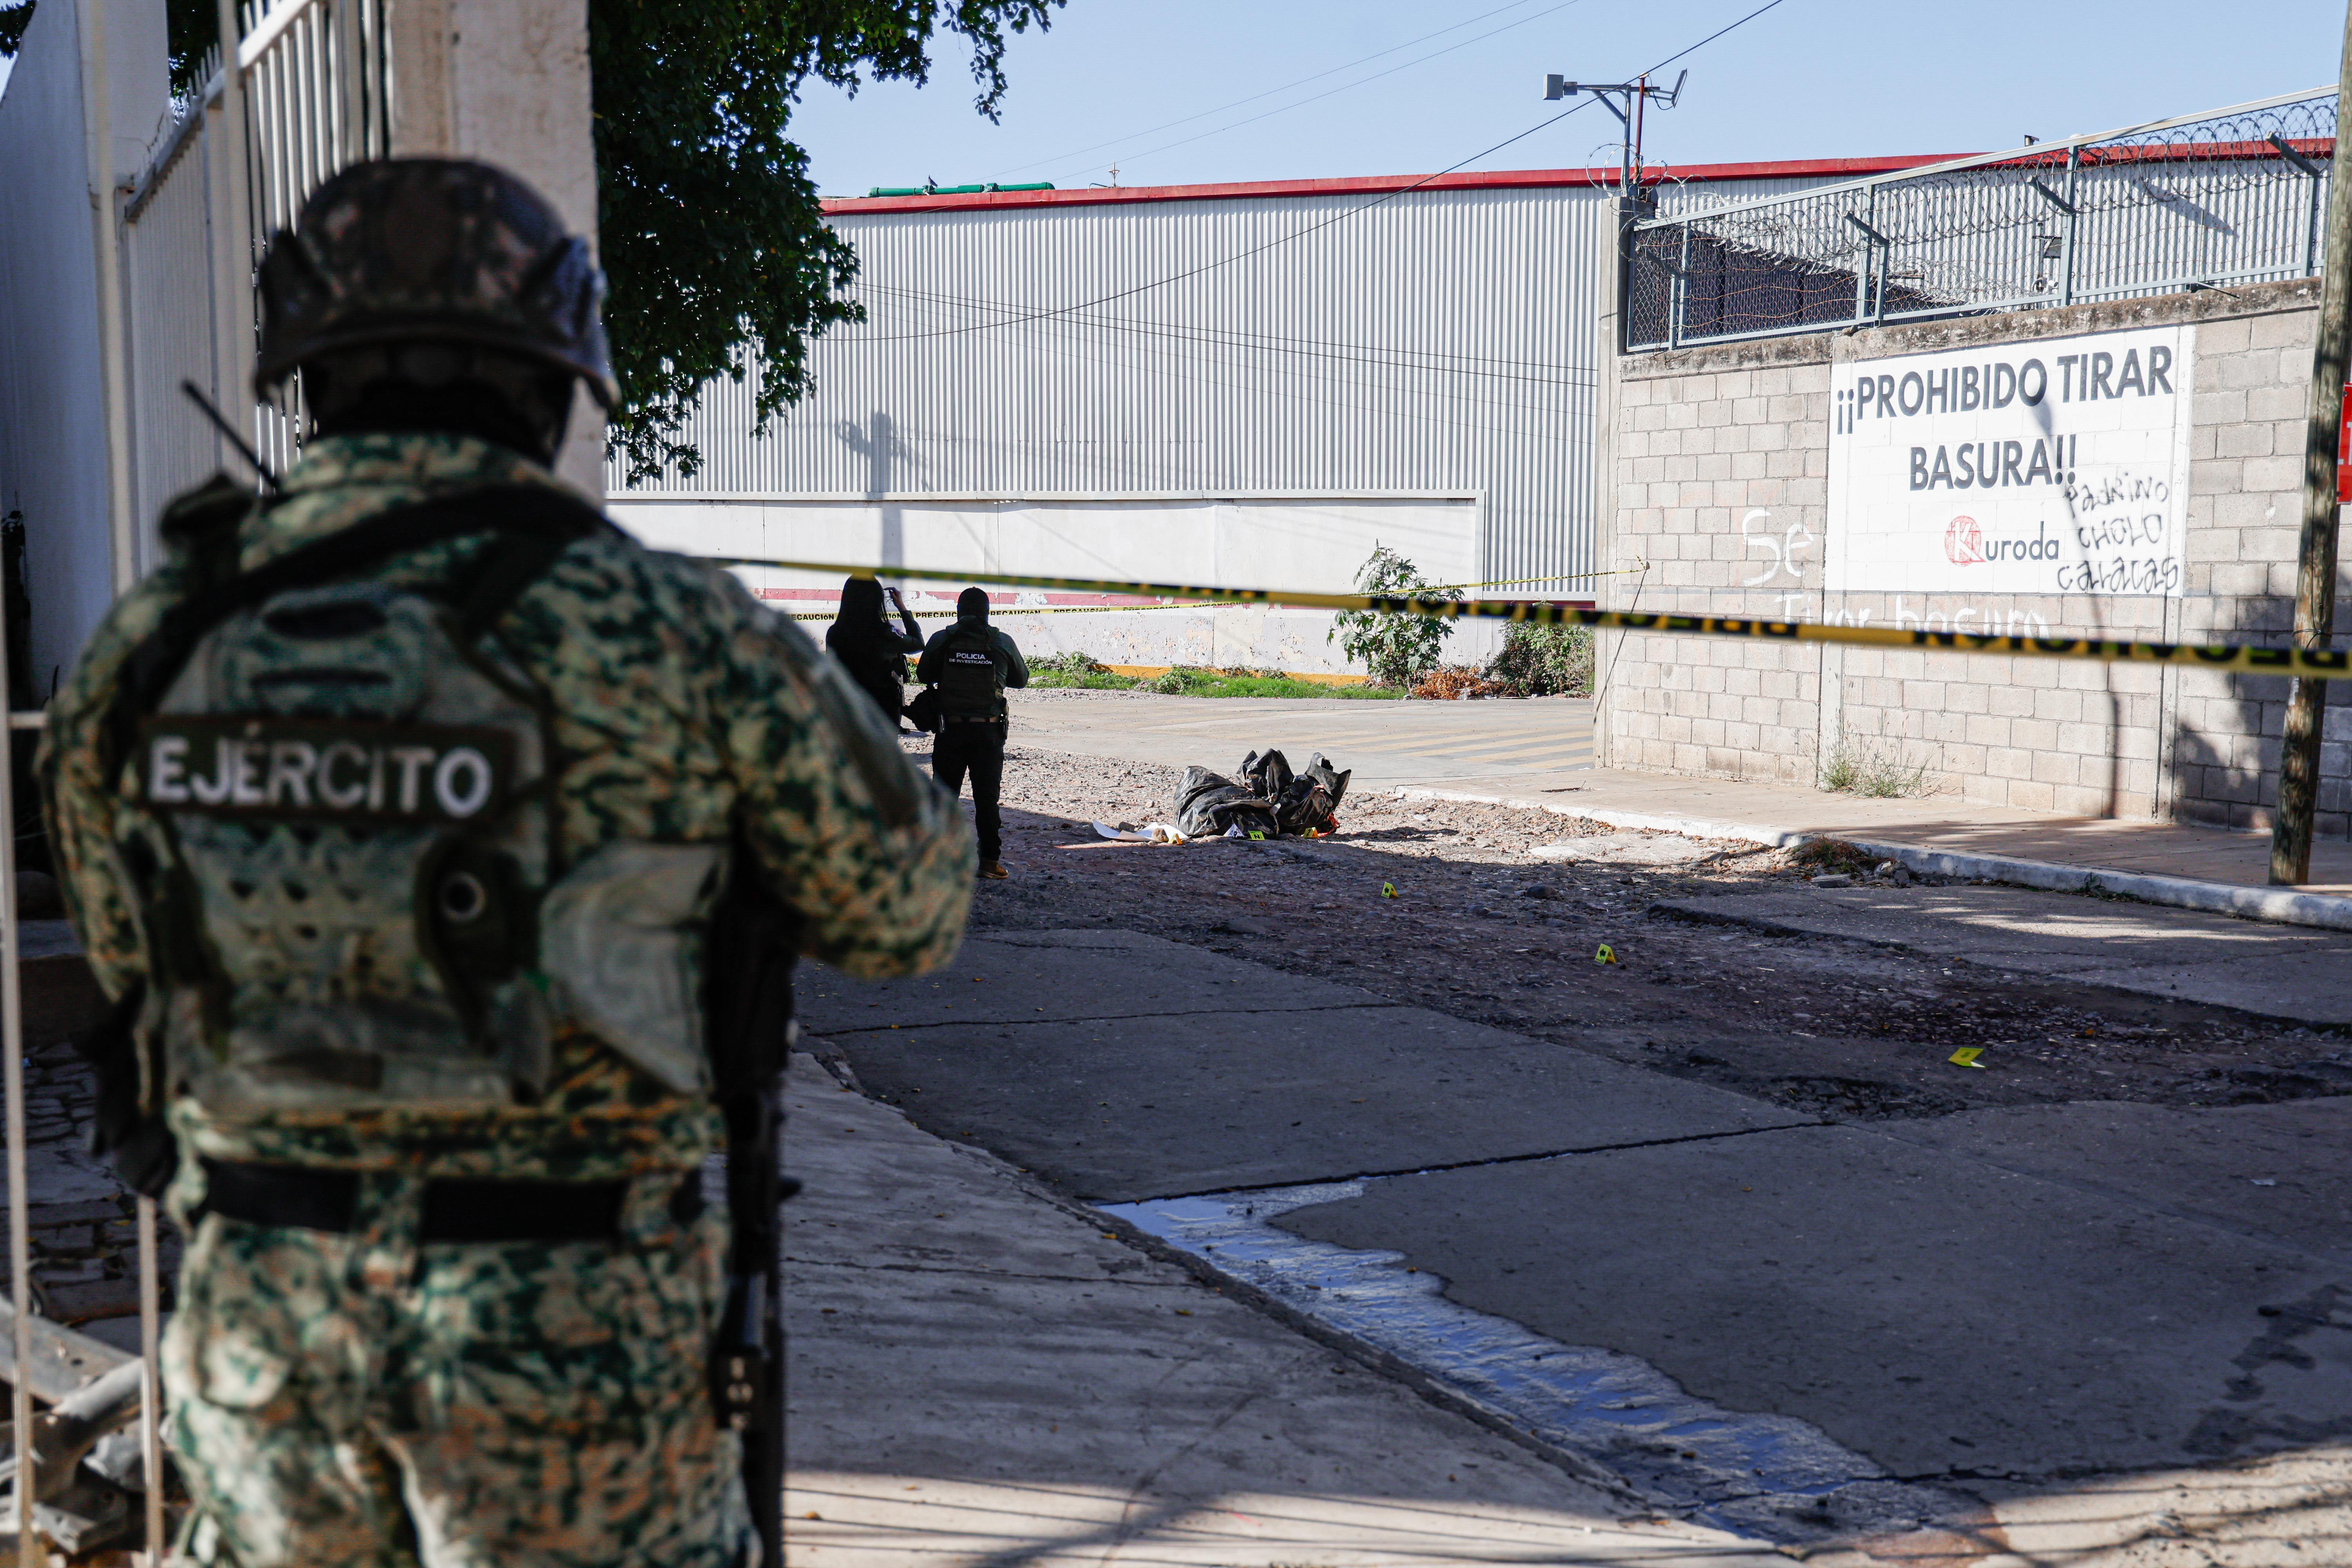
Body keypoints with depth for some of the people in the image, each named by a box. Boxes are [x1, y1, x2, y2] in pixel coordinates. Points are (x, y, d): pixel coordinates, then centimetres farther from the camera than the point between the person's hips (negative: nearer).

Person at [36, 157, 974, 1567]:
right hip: (573, 1329, -4)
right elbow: (910, 907, -2)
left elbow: (133, 954, 14)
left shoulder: (151, 643, -1)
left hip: (262, 1305, 4)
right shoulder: (667, 631, -15)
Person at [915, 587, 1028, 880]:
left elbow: (924, 675, 10)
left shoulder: (941, 640, -2)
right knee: (987, 796, 4)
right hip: (988, 731, 0)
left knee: (945, 793, 10)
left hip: (950, 728, 0)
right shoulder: (1002, 642, -3)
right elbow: (1021, 679, 10)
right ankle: (990, 859, 4)